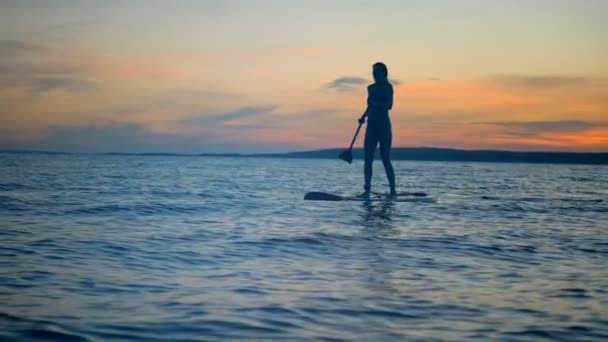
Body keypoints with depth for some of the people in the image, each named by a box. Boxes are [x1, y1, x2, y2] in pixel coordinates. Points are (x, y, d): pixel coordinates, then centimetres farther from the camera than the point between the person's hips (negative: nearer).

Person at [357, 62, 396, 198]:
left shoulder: (387, 86, -4)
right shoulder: (371, 88, 14)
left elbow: (389, 105, -15)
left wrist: (377, 103, -31)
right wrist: (364, 116, 5)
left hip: (383, 125, -6)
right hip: (371, 125, 6)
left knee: (385, 159, -5)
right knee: (368, 159, -2)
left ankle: (393, 190, 2)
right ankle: (367, 190, -3)